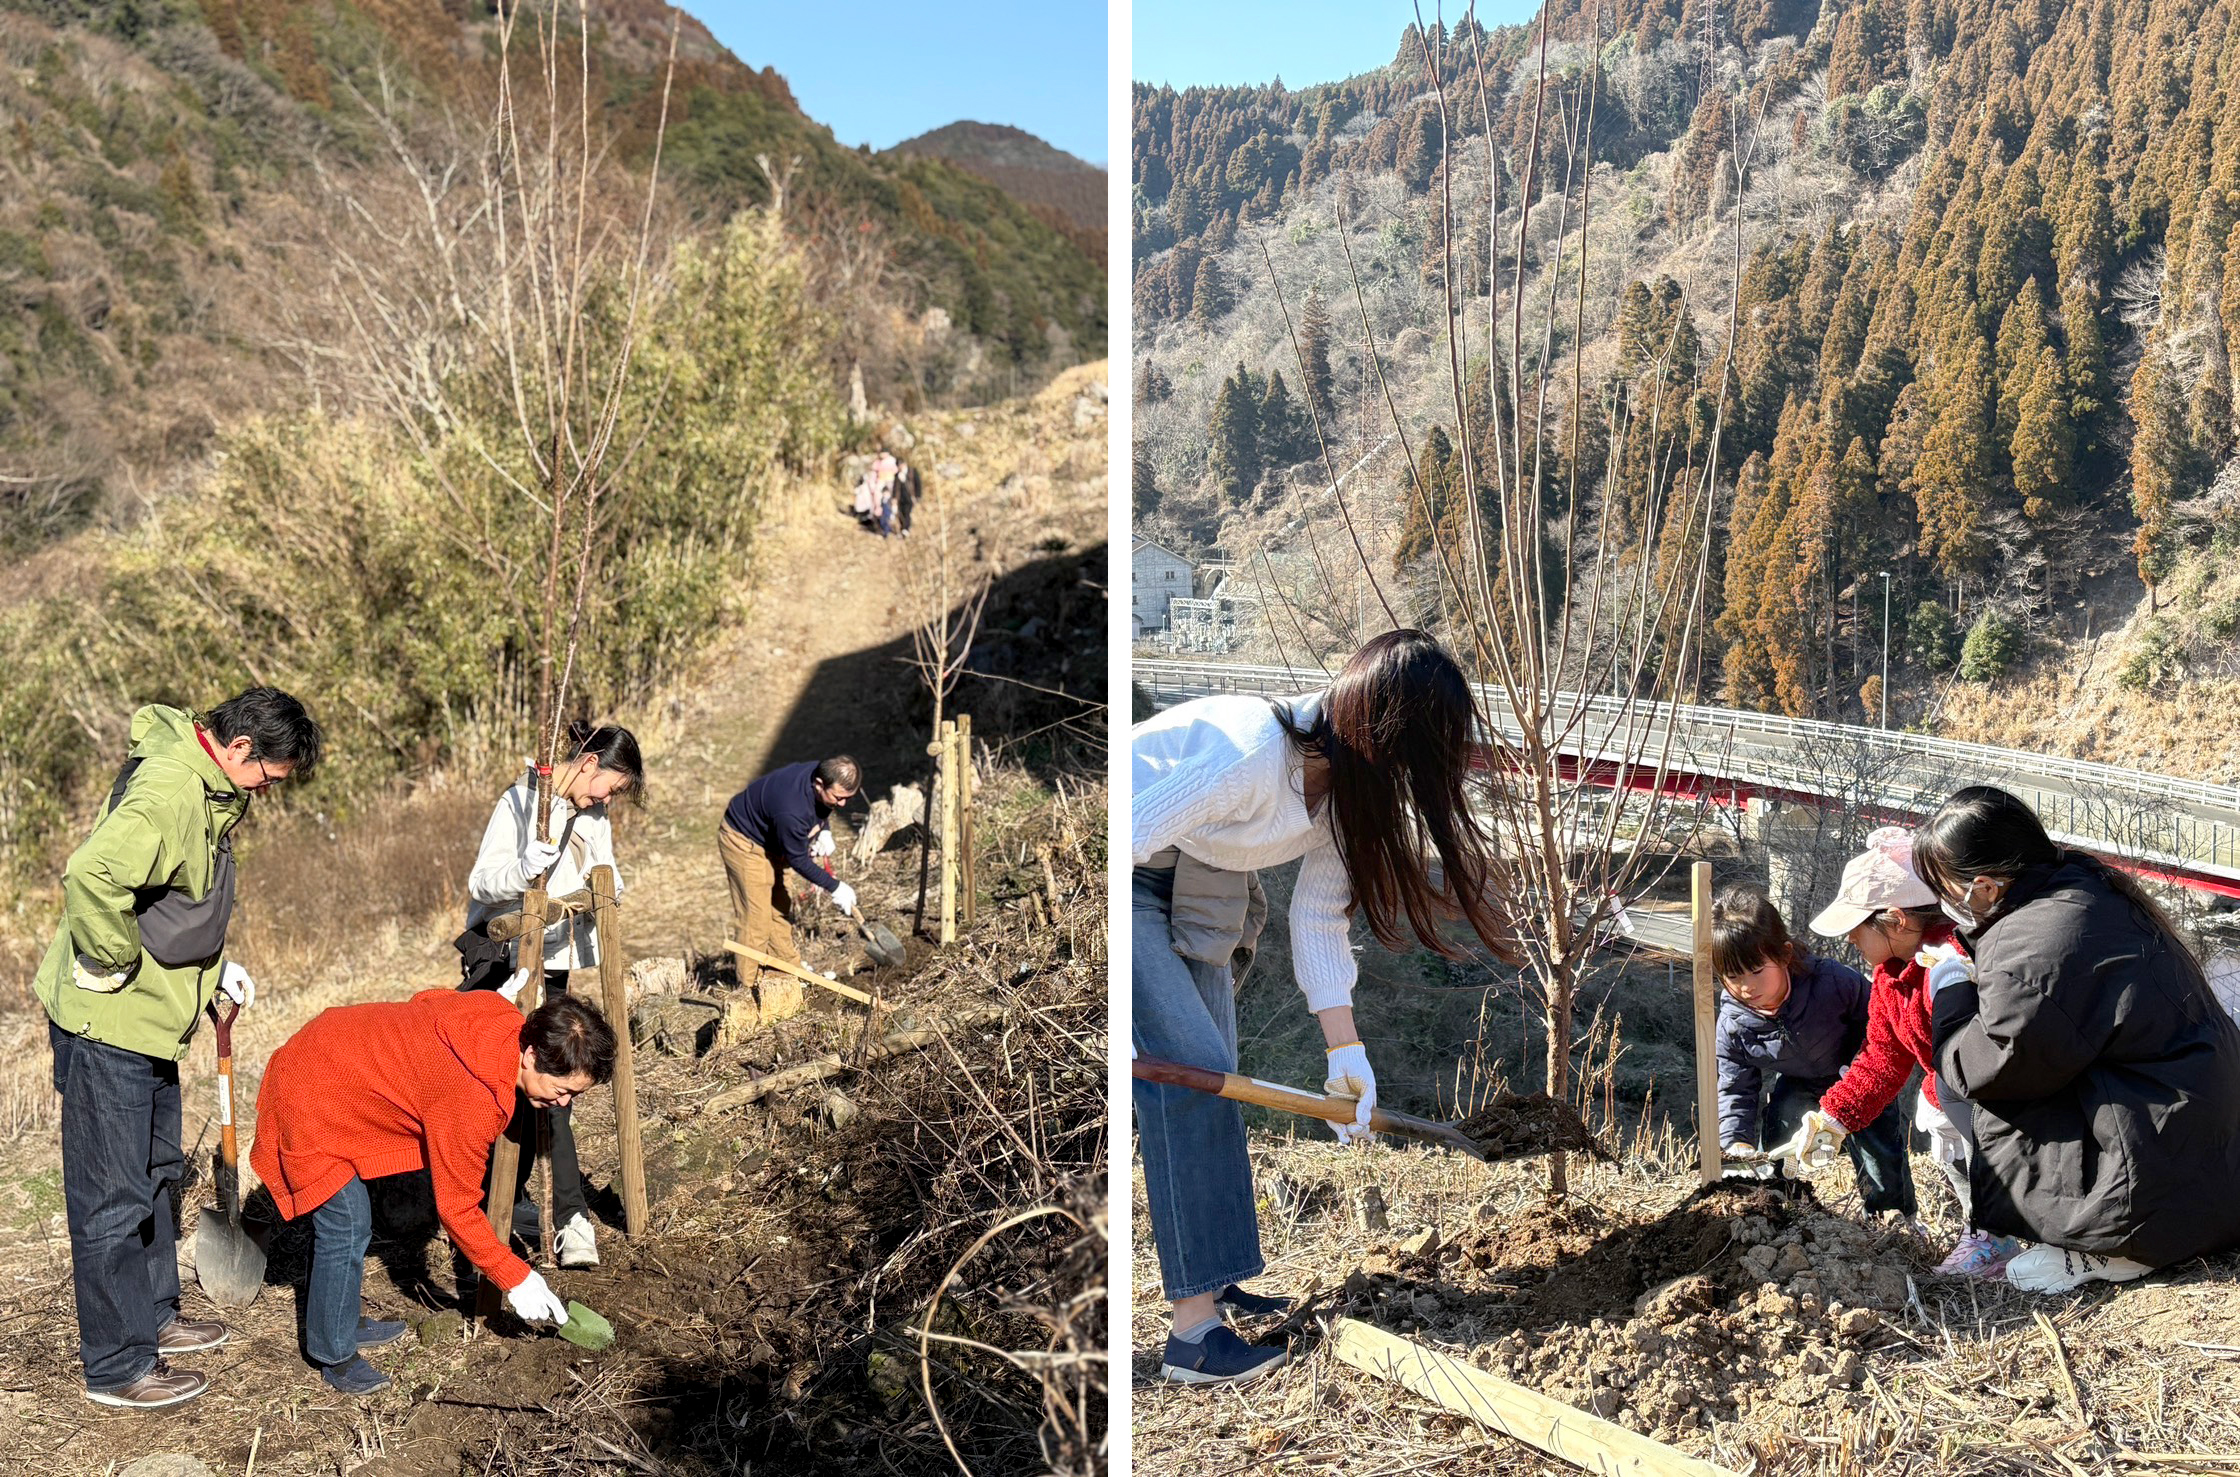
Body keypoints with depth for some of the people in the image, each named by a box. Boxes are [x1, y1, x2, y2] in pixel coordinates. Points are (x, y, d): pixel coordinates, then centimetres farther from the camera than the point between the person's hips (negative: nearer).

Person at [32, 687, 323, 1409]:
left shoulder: (206, 791, 8)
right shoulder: (167, 792, -25)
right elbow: (92, 874, -40)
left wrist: (213, 966, 10)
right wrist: (112, 965, -27)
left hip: (148, 1022, 10)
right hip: (107, 1024, -10)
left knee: (156, 1175, 22)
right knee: (113, 1199, 1)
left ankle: (153, 1315, 38)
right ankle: (118, 1366, 12)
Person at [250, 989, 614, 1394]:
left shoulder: (499, 1012, -13)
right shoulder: (473, 1102, -33)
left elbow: (423, 1002, 9)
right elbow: (457, 1210, -22)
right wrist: (516, 1280, -15)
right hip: (311, 1099, -9)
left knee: (347, 1215, 20)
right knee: (346, 1226, -7)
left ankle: (346, 1321, 36)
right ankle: (335, 1355, 10)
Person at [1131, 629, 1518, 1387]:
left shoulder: (1349, 788, -5)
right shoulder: (1253, 754, -33)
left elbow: (1318, 921, -1)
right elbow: (1131, 836, -34)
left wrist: (1345, 1053, -6)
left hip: (1185, 881, 10)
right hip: (1120, 875, -9)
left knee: (1211, 1077, 12)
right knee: (1189, 1068, -15)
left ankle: (1209, 1279, 25)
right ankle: (1193, 1332, -10)